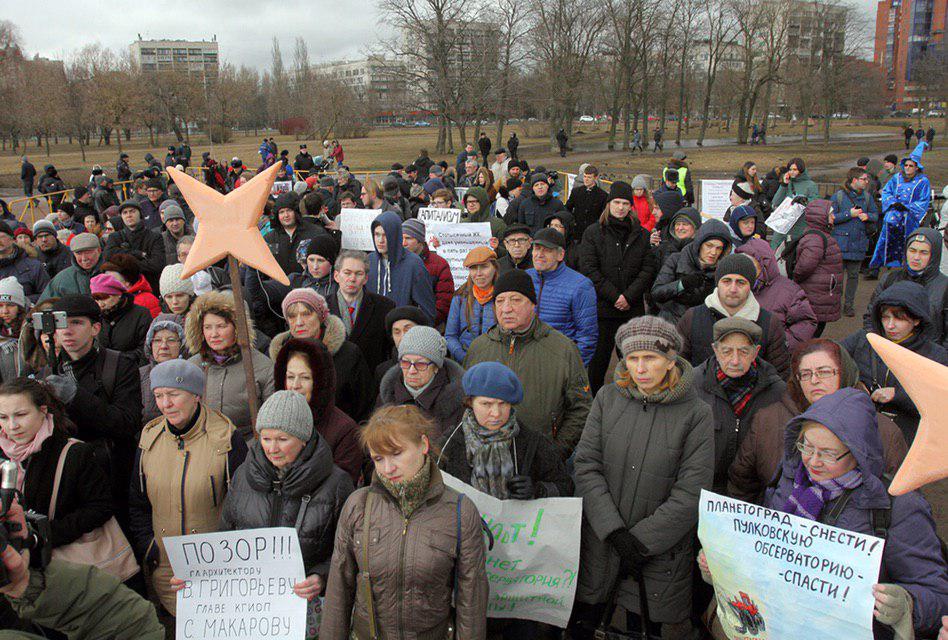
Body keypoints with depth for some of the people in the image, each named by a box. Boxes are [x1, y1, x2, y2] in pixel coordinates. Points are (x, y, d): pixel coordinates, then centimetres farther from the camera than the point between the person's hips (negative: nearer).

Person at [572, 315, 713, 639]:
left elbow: (691, 493, -12)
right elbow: (586, 466, -6)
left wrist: (640, 540, -15)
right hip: (599, 540, 2)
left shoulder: (696, 414, -9)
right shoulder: (607, 398, -2)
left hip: (659, 551, -2)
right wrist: (614, 531, -15)